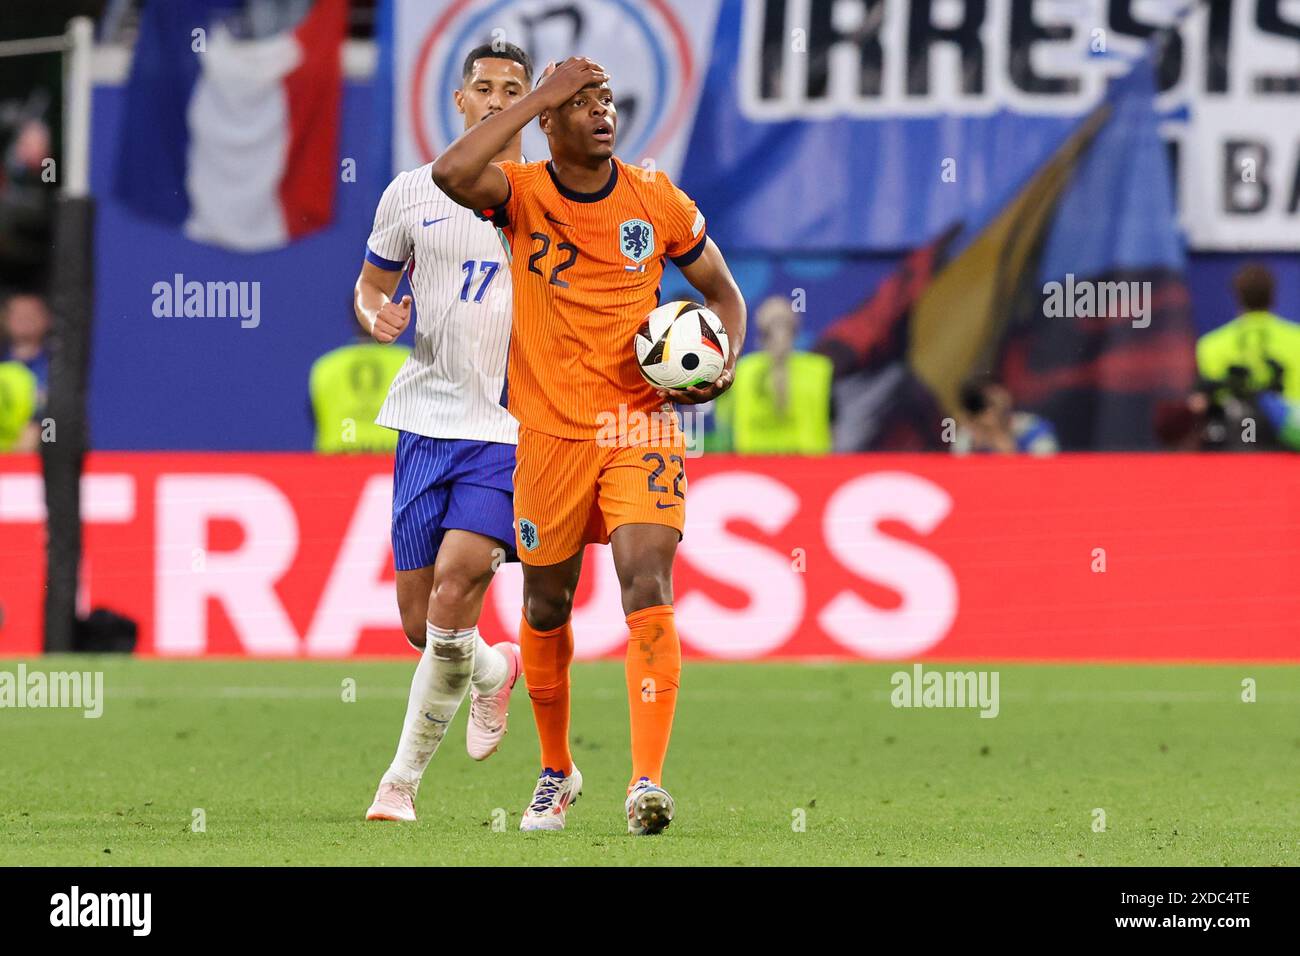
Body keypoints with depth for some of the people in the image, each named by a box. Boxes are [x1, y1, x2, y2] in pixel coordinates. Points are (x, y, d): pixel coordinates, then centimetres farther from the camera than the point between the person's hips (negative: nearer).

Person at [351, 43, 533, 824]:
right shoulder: (412, 194, 7)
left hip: (514, 429, -3)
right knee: (420, 621, 3)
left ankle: (405, 777, -5)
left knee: (455, 590, -21)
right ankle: (493, 672, 38)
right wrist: (376, 314, -4)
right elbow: (372, 282, 19)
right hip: (428, 416, 3)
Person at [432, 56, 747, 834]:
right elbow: (452, 174, -28)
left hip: (641, 421, -1)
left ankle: (649, 780, -24)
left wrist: (723, 364, -7)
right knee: (548, 603, 11)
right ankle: (556, 772, 33)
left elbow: (722, 291, 13)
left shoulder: (658, 201, 0)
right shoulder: (522, 194, -5)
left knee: (647, 581, -18)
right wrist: (540, 96, -24)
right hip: (550, 430, 1)